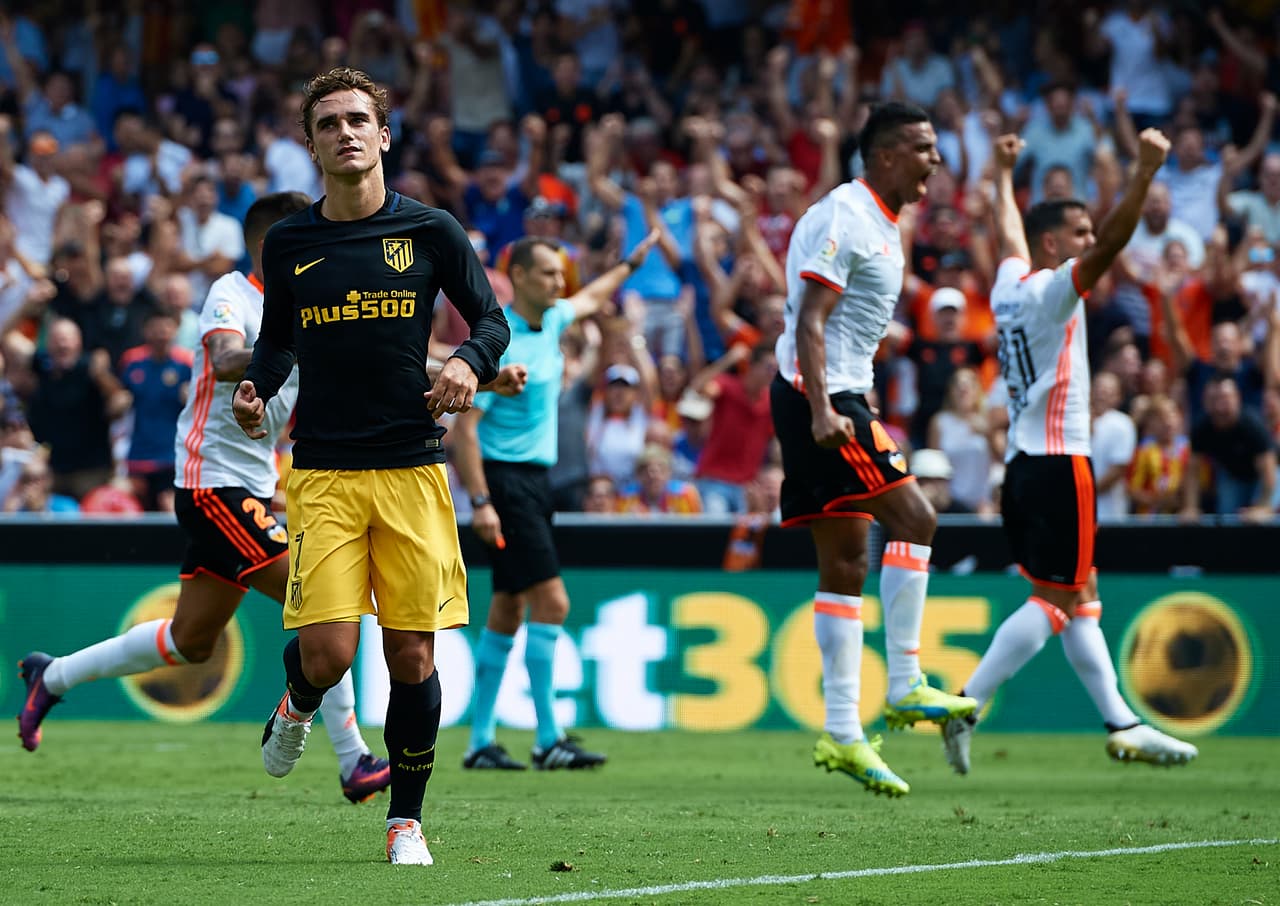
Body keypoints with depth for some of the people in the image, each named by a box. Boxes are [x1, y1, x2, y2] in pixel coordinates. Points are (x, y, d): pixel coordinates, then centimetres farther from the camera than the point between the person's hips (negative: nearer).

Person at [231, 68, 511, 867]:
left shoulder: (430, 232, 2)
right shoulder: (289, 244, 7)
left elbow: (493, 321, 9)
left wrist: (470, 364, -11)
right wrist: (258, 387, 0)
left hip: (411, 465, 0)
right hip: (322, 469, 0)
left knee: (412, 655, -1)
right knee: (326, 651, -13)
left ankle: (407, 817, 15)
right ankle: (299, 707, 25)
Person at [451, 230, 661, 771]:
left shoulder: (551, 320, 9)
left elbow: (590, 299, 35)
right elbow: (464, 426, -18)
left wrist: (633, 262, 43)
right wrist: (480, 501, -24)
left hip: (534, 480, 9)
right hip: (505, 480, -9)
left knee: (508, 613, 9)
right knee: (551, 603, -15)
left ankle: (480, 742, 13)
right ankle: (548, 741, -14)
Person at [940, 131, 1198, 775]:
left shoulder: (1011, 284, 12)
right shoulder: (1052, 290, -11)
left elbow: (1009, 233, 32)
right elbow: (1111, 244, -26)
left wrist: (1005, 172, 49)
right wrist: (1145, 172, -32)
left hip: (1024, 463, 10)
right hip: (1058, 463, -10)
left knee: (1080, 597, 11)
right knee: (1056, 600, -9)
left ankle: (1121, 725, 14)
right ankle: (966, 708, -14)